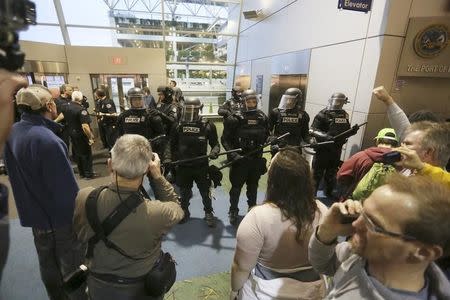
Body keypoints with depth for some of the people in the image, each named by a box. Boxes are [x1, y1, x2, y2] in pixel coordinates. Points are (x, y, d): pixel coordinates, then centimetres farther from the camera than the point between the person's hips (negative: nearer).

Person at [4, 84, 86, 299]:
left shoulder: (12, 132, -2)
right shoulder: (46, 139, -29)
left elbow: (16, 175, 8)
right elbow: (66, 188, -29)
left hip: (34, 213, 9)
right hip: (60, 216, -8)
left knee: (48, 264, 26)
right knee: (72, 267, 12)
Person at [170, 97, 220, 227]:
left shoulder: (207, 125, -9)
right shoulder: (178, 125, -2)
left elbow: (215, 143, -2)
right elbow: (173, 145, 10)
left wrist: (214, 151, -22)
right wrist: (174, 159, 4)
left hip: (201, 165, -2)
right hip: (183, 166, 2)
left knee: (205, 191, 11)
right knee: (184, 192, 18)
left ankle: (209, 213, 33)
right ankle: (184, 212, 41)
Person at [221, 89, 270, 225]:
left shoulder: (263, 117, 1)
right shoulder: (235, 118, -13)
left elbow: (266, 136, 14)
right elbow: (225, 139, -13)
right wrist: (233, 154, -21)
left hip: (256, 159, 4)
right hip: (240, 159, -4)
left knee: (253, 186, 20)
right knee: (236, 187, 8)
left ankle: (252, 209, 40)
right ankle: (233, 212, 27)